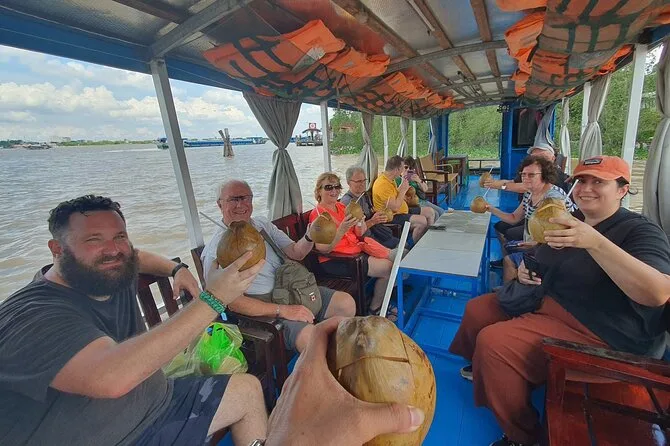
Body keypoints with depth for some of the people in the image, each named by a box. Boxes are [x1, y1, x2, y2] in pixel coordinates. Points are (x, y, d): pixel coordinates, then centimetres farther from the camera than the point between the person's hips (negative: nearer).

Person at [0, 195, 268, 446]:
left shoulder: (114, 272, -2)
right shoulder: (32, 317, -25)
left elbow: (139, 257, 23)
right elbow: (113, 378, -41)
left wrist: (177, 269, 3)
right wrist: (213, 299, -40)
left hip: (157, 403, 8)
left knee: (248, 389, 9)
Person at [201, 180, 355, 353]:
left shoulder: (263, 224, 9)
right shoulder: (216, 248, -12)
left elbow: (295, 253, 8)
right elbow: (232, 301, -18)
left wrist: (310, 236, -15)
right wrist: (282, 310, -25)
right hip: (262, 309, -7)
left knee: (346, 302, -4)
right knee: (310, 337, -29)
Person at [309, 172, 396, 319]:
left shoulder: (341, 206, 10)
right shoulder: (317, 214, -12)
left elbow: (359, 234, 10)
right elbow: (323, 249, -20)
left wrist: (359, 221, -11)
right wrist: (341, 230, -31)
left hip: (356, 247, 8)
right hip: (334, 259, -8)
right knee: (387, 268, -14)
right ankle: (375, 309, 7)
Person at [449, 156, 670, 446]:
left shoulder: (641, 232, -13)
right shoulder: (568, 222, 10)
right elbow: (540, 265, 23)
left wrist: (594, 242, -42)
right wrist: (525, 270, -1)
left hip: (596, 335, -8)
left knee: (493, 342, -24)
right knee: (477, 309, 11)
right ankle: (483, 369, 39)